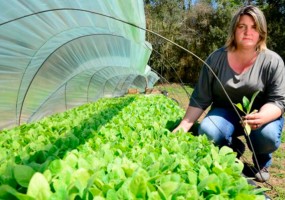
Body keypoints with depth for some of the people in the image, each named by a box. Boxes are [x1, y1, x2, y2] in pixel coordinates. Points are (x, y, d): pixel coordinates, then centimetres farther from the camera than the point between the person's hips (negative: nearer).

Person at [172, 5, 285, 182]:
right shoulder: (216, 58, -9)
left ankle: (262, 161, 5)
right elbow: (200, 99, -7)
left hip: (263, 115, -1)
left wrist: (260, 118, -38)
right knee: (207, 132, -29)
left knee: (268, 136, -34)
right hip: (226, 113, 2)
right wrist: (184, 125, -15)